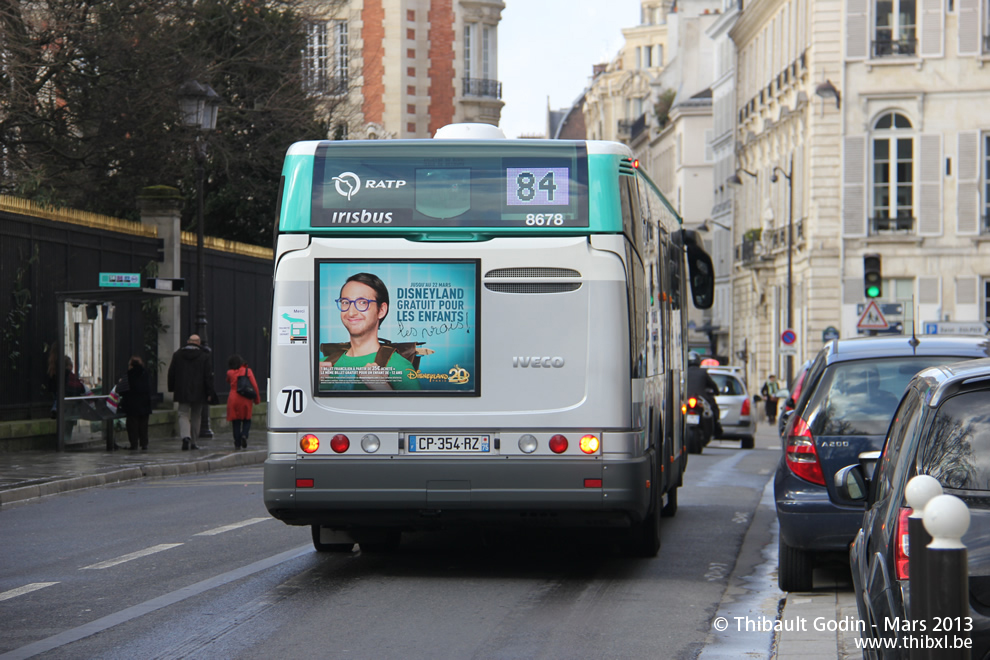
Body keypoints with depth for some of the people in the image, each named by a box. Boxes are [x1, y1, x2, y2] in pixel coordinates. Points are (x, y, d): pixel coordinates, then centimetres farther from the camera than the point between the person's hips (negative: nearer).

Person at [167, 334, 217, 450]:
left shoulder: (177, 355, 4)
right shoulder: (204, 356, -2)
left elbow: (171, 373, 8)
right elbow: (208, 376, -4)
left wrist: (171, 388, 17)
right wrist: (209, 393, -1)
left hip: (182, 392, 0)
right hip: (198, 393, 0)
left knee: (183, 415, 0)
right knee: (195, 417, 10)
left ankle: (185, 436, -25)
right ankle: (193, 442, 12)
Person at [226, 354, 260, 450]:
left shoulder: (230, 373, 2)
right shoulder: (248, 371, -1)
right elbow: (254, 385, -5)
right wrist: (257, 398, 2)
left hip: (233, 400, 1)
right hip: (246, 400, 0)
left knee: (236, 421, 6)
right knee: (246, 420, 12)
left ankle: (237, 443, 0)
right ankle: (244, 435, -15)